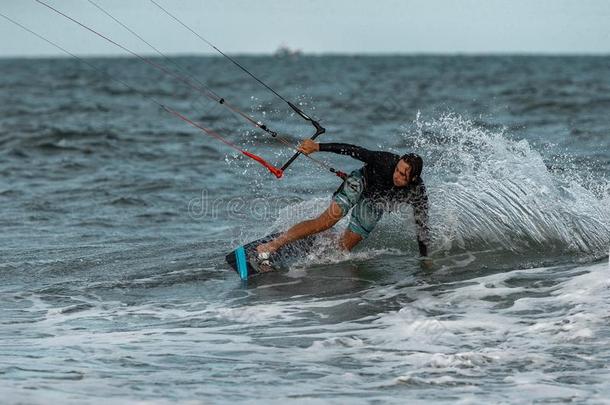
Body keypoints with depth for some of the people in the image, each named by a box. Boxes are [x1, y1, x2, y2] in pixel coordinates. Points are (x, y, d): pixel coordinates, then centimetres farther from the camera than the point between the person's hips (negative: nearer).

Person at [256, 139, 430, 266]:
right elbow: (354, 151, -29)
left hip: (374, 205, 4)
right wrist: (318, 147, -32)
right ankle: (269, 247, -25)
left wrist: (424, 258, -15)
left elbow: (422, 225, -18)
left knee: (345, 247, -5)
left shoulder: (418, 192, -28)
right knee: (327, 220, -22)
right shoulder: (387, 161, -34)